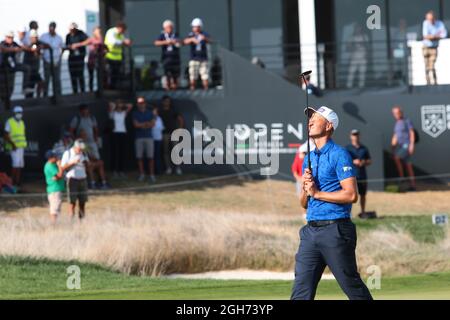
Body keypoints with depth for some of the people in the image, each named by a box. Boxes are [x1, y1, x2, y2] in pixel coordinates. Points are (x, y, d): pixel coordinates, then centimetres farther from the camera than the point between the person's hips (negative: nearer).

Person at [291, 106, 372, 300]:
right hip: (311, 231, 7)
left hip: (335, 231, -7)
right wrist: (305, 187, 0)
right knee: (301, 291, -2)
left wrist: (317, 193, -11)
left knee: (353, 286, -1)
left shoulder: (339, 155, -5)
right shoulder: (309, 159, 18)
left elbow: (351, 195, -14)